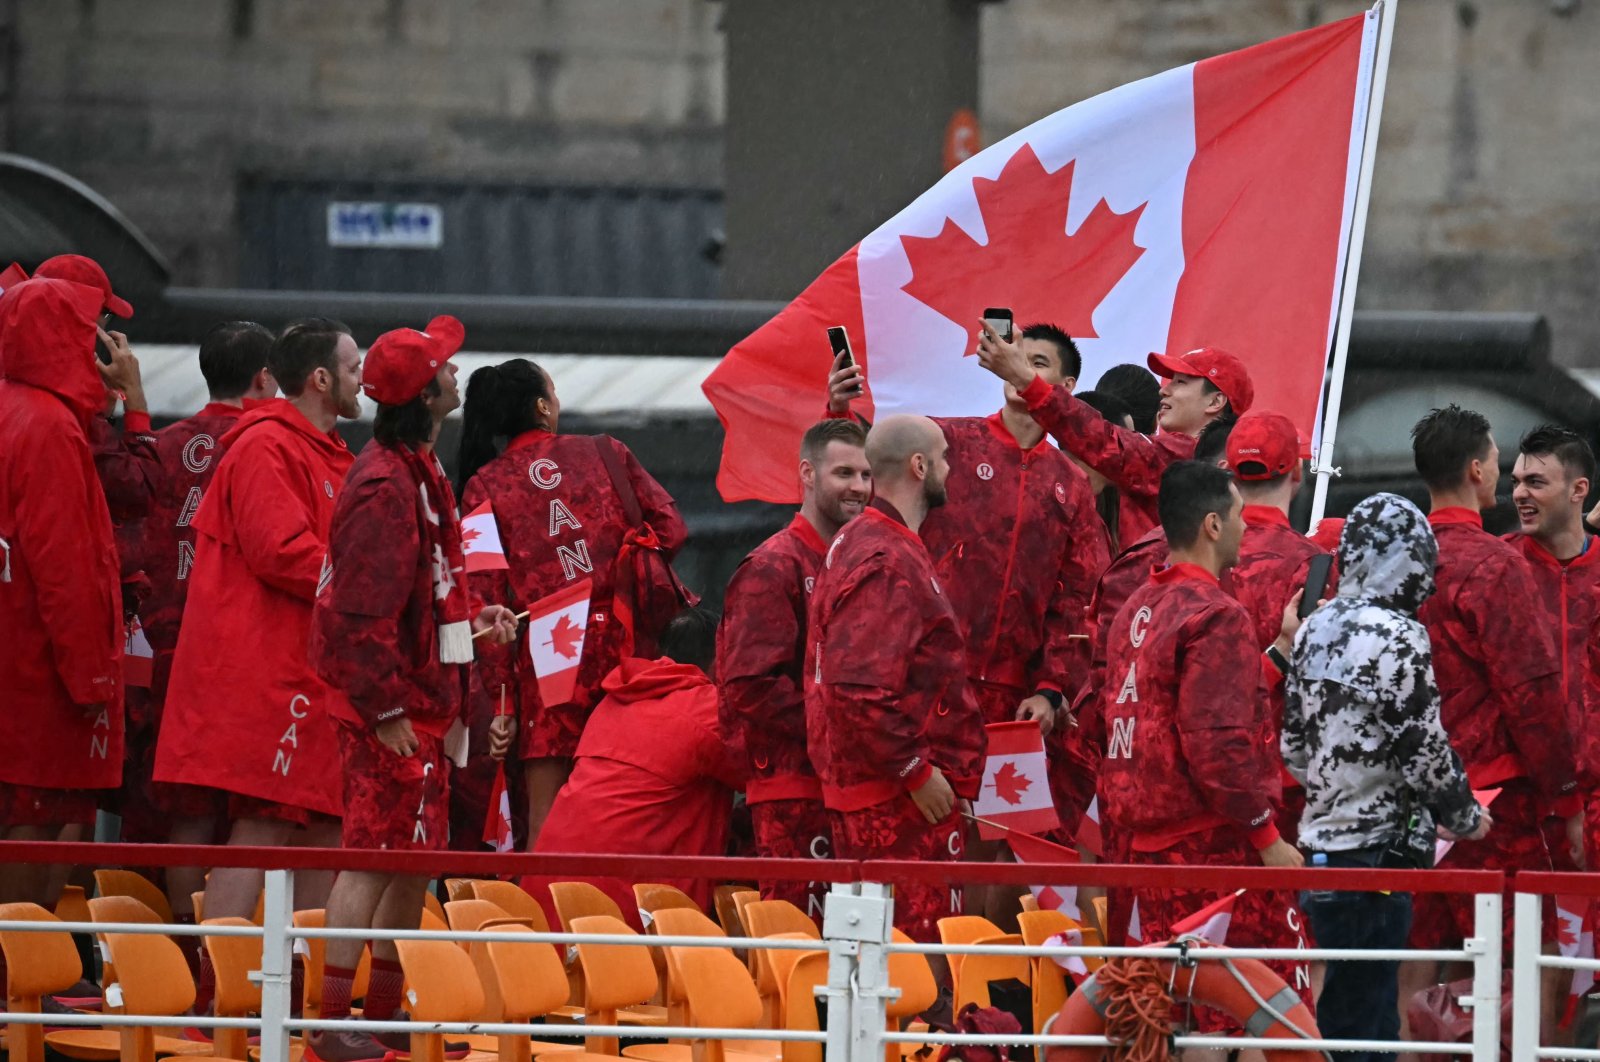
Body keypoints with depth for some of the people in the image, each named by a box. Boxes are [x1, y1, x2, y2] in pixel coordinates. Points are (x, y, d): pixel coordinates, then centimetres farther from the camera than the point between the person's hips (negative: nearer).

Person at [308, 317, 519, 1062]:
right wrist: (385, 711, -23)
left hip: (420, 701, 10)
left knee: (415, 858, 15)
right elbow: (364, 610, -23)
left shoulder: (416, 471, 14)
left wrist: (472, 618, 11)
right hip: (389, 704, -10)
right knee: (375, 855, -9)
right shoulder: (387, 487, -19)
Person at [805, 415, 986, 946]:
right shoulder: (887, 563, -16)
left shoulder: (856, 543, 17)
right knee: (918, 942, -11)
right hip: (901, 801, -11)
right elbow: (862, 690, -25)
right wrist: (917, 772, -19)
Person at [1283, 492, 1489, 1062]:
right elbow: (1424, 750, -15)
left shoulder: (1315, 630, 10)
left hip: (1320, 839, 8)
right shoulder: (1396, 638, -15)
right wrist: (1466, 817, 1)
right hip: (1377, 848, -8)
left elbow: (1293, 741, 16)